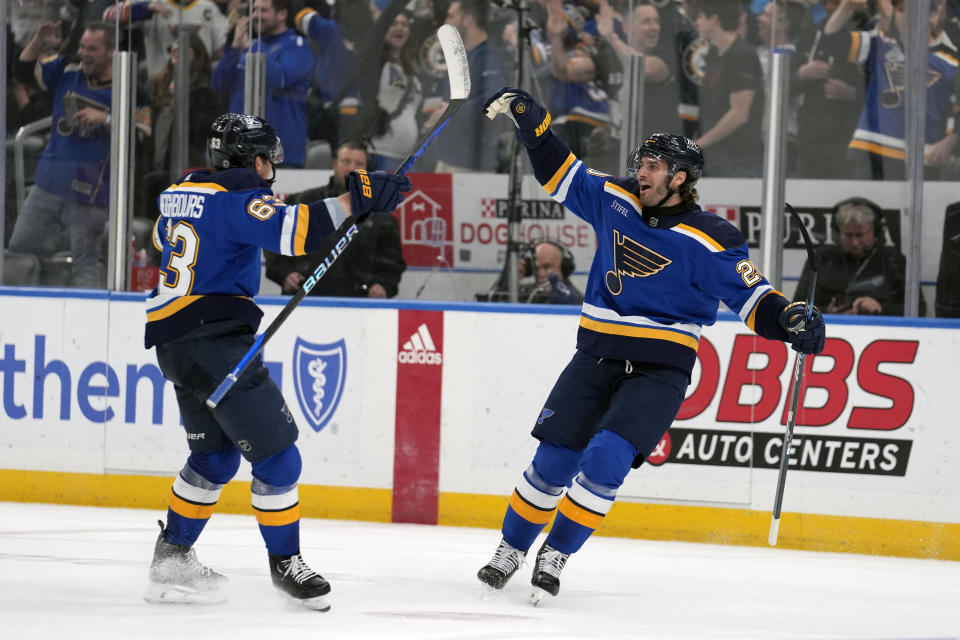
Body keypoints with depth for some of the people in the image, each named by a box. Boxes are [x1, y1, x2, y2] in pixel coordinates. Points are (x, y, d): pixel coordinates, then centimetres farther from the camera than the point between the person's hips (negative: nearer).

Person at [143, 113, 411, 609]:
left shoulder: (180, 192, 13)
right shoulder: (237, 200, -13)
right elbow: (296, 232, -29)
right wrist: (354, 198, -27)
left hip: (174, 343, 9)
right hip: (216, 342, -9)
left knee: (216, 456, 21)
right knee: (275, 455, -3)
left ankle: (171, 558, 25)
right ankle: (284, 562, 4)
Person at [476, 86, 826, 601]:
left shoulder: (710, 240, -11)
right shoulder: (616, 199, 2)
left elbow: (751, 298, -9)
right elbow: (561, 176, 17)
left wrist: (790, 321, -27)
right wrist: (529, 121, 10)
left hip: (660, 369, -4)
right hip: (597, 354, 4)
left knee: (606, 460, -19)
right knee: (553, 461, -1)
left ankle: (556, 554, -3)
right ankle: (511, 548, 17)